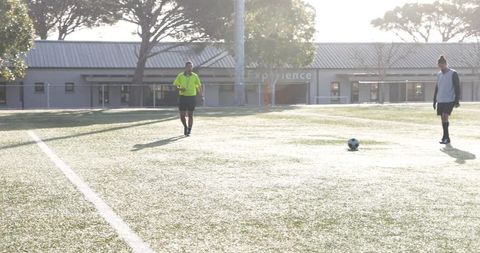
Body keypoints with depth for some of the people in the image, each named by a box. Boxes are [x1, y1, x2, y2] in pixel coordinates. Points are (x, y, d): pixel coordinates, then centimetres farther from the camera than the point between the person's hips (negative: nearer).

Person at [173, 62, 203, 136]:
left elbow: (199, 86, 6)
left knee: (190, 115, 0)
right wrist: (180, 89, -17)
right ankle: (185, 127, 27)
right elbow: (175, 85, 4)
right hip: (182, 97, 1)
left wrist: (202, 96, -5)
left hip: (192, 97, 0)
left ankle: (189, 130, 13)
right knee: (182, 115, -1)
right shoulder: (180, 76, 1)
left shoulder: (195, 76, 1)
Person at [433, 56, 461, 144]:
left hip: (450, 100, -6)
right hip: (440, 100, 6)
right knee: (443, 118, 6)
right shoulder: (439, 74, 14)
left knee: (445, 117, -16)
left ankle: (446, 137, -11)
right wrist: (434, 101, 17)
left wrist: (457, 101, -10)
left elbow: (457, 88, -6)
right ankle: (446, 137, 15)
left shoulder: (453, 74, -5)